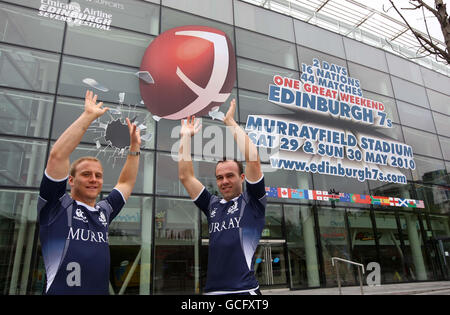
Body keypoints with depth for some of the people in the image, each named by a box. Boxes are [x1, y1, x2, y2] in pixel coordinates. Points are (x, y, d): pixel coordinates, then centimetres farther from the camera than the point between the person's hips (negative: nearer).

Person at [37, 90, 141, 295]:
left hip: (102, 290, 6)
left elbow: (126, 183, 24)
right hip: (61, 291, -6)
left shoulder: (104, 212, 13)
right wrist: (89, 115, -9)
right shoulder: (57, 206, -2)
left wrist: (134, 147, 20)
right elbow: (57, 155, -11)